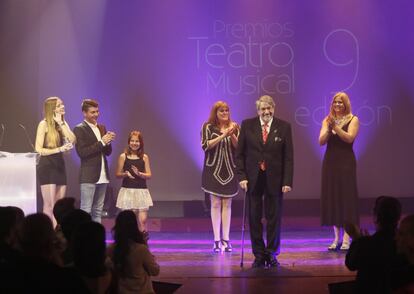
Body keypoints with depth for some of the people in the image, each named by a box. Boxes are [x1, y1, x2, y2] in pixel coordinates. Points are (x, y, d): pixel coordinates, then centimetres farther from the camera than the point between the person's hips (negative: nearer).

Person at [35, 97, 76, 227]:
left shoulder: (62, 123, 12)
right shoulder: (44, 124, -6)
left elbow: (73, 140, -5)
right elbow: (39, 149, -12)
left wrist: (61, 123, -8)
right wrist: (59, 149, -19)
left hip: (59, 166, 7)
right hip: (47, 167, -7)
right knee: (49, 205, -9)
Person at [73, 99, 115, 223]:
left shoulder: (101, 128, 15)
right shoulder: (79, 129, -6)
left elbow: (108, 152, 14)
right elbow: (82, 152, -17)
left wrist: (108, 142, -7)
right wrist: (101, 142, -18)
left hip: (102, 176, 7)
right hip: (88, 176, -7)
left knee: (98, 211, 11)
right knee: (86, 211, -4)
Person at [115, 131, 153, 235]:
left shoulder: (144, 157, 6)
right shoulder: (123, 157, 2)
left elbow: (149, 175, 6)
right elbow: (118, 174, 6)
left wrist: (139, 173, -13)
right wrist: (126, 174, -14)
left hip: (142, 191, 1)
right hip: (128, 190, -1)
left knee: (143, 220, -8)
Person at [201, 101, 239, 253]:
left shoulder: (234, 127, 6)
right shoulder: (208, 127, 0)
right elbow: (206, 145, -11)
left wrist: (232, 135, -17)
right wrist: (223, 135, -16)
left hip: (230, 170, 2)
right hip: (213, 170, -2)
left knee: (227, 204, 4)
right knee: (215, 203, -2)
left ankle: (226, 239, 7)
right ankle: (217, 240, 1)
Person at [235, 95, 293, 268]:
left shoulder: (284, 127, 0)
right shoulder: (247, 125, 2)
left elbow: (288, 157, -1)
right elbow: (239, 153, 3)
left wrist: (287, 181, -7)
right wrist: (241, 176, -7)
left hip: (274, 179, -1)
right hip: (253, 179, 1)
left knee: (274, 218, 5)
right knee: (254, 218, 5)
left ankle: (271, 254, 16)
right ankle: (259, 255, 14)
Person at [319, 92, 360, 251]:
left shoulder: (353, 120, 1)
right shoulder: (327, 120, 9)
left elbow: (349, 138, -14)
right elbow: (321, 141, -1)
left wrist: (335, 127, -20)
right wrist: (328, 128, -17)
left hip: (346, 162, -3)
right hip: (330, 161, 4)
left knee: (346, 197, -5)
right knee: (331, 197, 3)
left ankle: (346, 239, -2)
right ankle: (336, 238, 11)